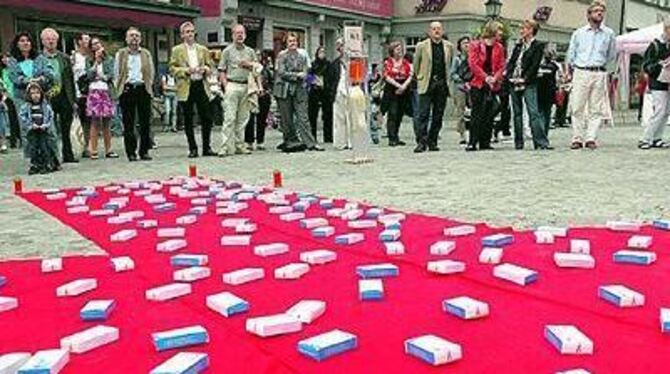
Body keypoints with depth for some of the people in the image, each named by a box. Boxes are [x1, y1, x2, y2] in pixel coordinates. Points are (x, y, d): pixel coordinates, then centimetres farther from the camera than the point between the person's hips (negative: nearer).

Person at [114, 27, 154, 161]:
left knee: (145, 122, 0)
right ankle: (131, 152, 5)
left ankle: (144, 151, 8)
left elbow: (151, 73, 13)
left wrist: (149, 85, 2)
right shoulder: (120, 54, 10)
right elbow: (116, 73, 9)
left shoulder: (146, 54, 14)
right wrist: (119, 87, 1)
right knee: (128, 123, -1)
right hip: (127, 90, -1)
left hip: (143, 89, 1)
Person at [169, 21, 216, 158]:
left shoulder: (203, 49, 15)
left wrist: (205, 69, -5)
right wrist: (186, 71, -13)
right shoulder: (177, 50, 6)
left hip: (201, 86, 2)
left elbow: (210, 66, 17)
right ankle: (192, 149, 11)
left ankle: (206, 147, 11)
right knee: (188, 120, 2)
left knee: (207, 118, -1)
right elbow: (172, 69, 2)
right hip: (186, 87, -2)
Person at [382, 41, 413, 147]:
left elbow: (411, 75, 3)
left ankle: (396, 138, 16)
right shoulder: (388, 62, 2)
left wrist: (404, 86, -12)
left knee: (400, 115, 7)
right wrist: (398, 85, -15)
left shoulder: (406, 62, 11)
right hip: (392, 90, -4)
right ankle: (392, 139, -9)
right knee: (393, 114, -9)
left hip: (404, 91, 4)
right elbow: (387, 77, -6)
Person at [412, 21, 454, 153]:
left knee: (438, 116, 4)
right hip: (426, 84, -3)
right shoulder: (421, 46, 2)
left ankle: (432, 142, 12)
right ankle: (421, 142, -10)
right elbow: (416, 65, 11)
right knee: (423, 114, -9)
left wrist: (448, 78, 16)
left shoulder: (449, 46, 9)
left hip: (442, 84, 3)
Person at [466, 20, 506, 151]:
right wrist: (485, 77, -15)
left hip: (493, 84, 4)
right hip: (478, 83, -4)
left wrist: (494, 78, -11)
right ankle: (472, 142, -5)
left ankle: (485, 142, 9)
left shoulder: (499, 47, 12)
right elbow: (472, 63, -8)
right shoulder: (475, 45, 0)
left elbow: (501, 66, 7)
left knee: (489, 114, 3)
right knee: (477, 114, -7)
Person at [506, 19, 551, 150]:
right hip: (514, 84, 6)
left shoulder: (538, 46, 1)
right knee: (517, 113, 7)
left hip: (528, 84, -6)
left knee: (533, 112, -14)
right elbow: (510, 62, 13)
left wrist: (524, 78, -14)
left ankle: (541, 142, -17)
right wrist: (510, 76, -3)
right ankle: (518, 143, 12)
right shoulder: (518, 45, 18)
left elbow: (535, 65, -7)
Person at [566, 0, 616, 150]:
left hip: (599, 74, 1)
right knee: (578, 108, -4)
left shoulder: (609, 34, 8)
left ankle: (591, 138, -1)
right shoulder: (578, 33, 8)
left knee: (596, 108, -3)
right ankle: (577, 139, -1)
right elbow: (571, 54, 15)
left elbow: (611, 55, 19)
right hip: (580, 72, 0)